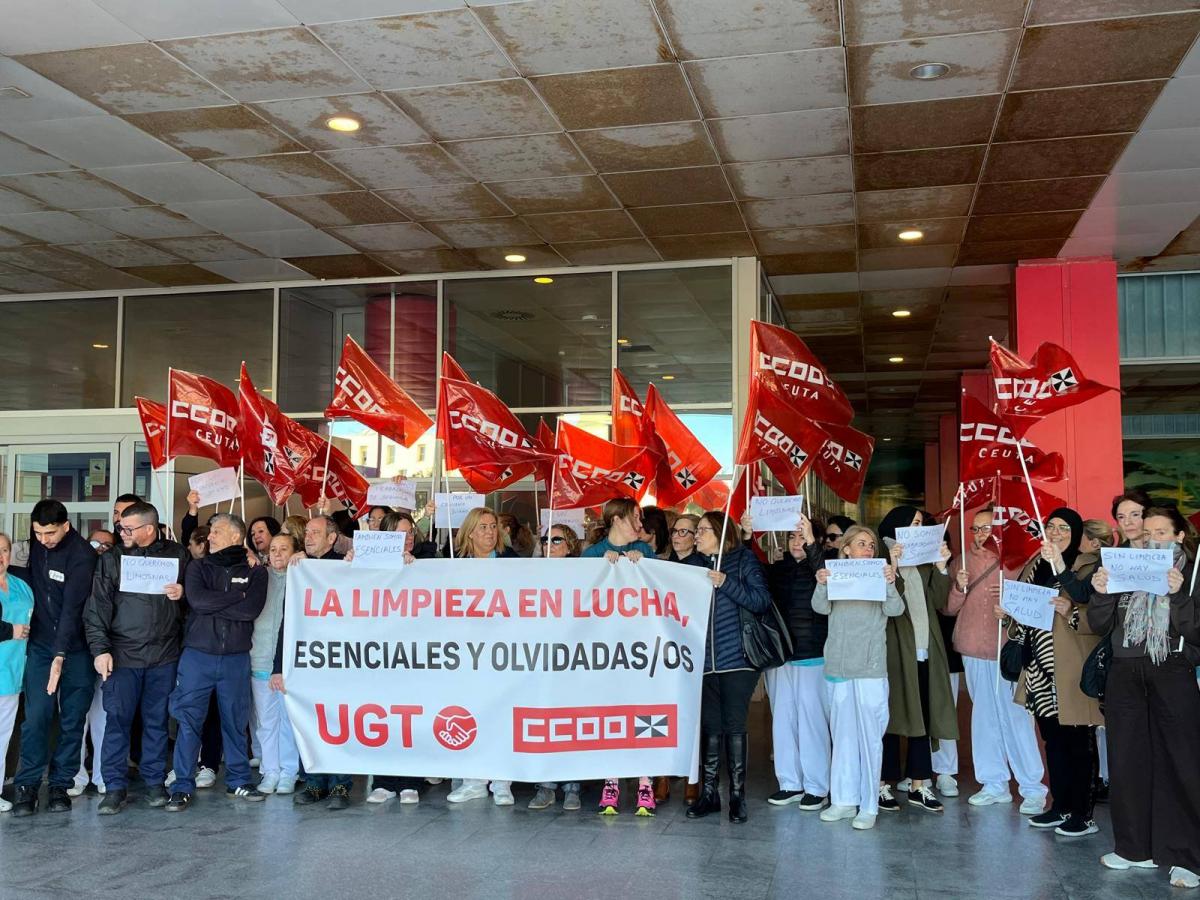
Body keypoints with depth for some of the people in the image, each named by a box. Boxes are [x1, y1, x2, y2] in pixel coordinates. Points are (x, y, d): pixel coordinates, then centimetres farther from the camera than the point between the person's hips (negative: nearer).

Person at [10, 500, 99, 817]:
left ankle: (61, 784, 15)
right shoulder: (36, 545, 0)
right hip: (40, 646, 4)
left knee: (73, 719, 4)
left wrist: (61, 655, -29)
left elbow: (73, 608, -23)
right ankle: (27, 784, 9)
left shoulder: (82, 555, -17)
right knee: (36, 716, -2)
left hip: (75, 648, -4)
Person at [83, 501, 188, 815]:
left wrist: (183, 593, -7)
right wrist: (100, 648, -10)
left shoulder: (177, 556, 5)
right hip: (122, 655, -1)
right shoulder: (112, 559, 2)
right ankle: (116, 786, 10)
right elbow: (97, 606, -1)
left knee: (157, 720, 9)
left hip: (164, 655, 1)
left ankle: (155, 782, 20)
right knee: (117, 720, -1)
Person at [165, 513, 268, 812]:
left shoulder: (254, 571, 3)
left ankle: (238, 780, 22)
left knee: (236, 720, 9)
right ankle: (183, 786, 8)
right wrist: (238, 596, -10)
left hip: (236, 658, 0)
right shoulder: (198, 567, 5)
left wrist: (213, 603, -13)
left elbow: (253, 609, -13)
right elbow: (197, 600, -13)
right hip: (197, 655, 0)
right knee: (189, 721, 0)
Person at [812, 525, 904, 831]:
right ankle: (843, 800, 19)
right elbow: (821, 608, -7)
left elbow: (895, 610, -11)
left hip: (870, 669, -2)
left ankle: (869, 805, 7)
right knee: (842, 736, 11)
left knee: (870, 736, -1)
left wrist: (890, 585, -28)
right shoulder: (835, 578, 6)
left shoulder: (880, 578, 2)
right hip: (838, 667, 2)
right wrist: (821, 586, -26)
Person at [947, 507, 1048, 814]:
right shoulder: (963, 561, 9)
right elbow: (950, 609, 8)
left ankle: (1033, 788, 4)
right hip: (973, 650, 4)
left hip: (1006, 648, -4)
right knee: (984, 717, 11)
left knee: (1015, 718, -6)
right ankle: (994, 784, 21)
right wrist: (959, 587, -10)